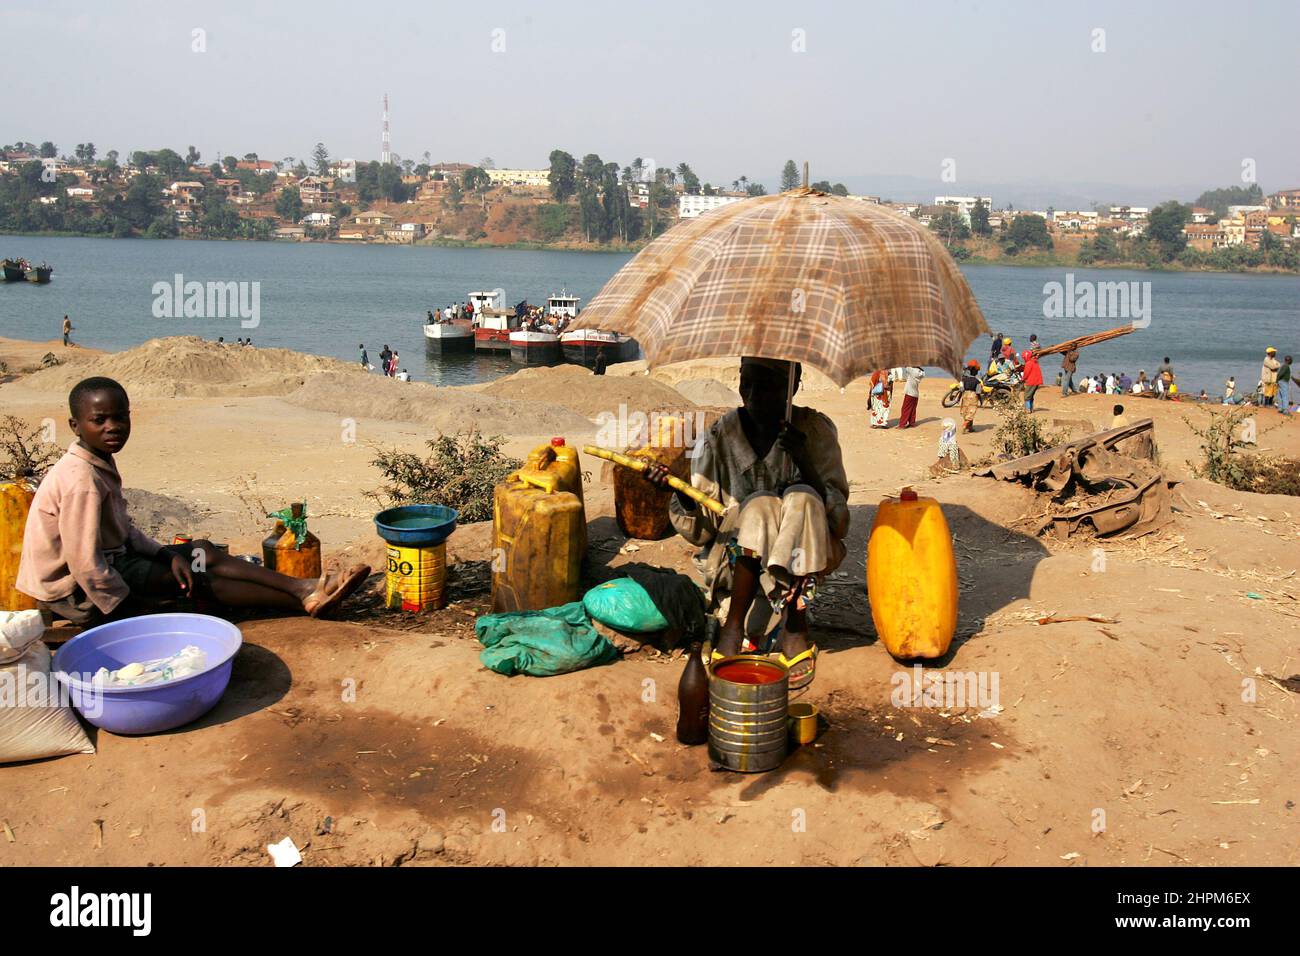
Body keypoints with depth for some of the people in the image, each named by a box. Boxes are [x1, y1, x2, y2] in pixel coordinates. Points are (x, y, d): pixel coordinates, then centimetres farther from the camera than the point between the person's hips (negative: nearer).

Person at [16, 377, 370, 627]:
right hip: (76, 593, -9)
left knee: (205, 553, 1)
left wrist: (167, 554, -5)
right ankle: (305, 599, -11)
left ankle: (303, 587, -6)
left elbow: (123, 530, 9)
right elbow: (86, 564, -29)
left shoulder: (99, 464, 3)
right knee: (198, 577, -12)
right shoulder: (82, 480, -28)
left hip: (108, 559, 9)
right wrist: (125, 613, -19)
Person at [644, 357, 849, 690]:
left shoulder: (815, 430, -4)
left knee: (802, 499, -28)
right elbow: (700, 531, -4)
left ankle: (796, 629, -26)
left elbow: (837, 513, -11)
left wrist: (804, 460, -28)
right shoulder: (719, 436, -4)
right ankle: (734, 626, -27)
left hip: (802, 557, 0)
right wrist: (681, 493, -24)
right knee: (760, 504, -29)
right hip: (738, 559, 0)